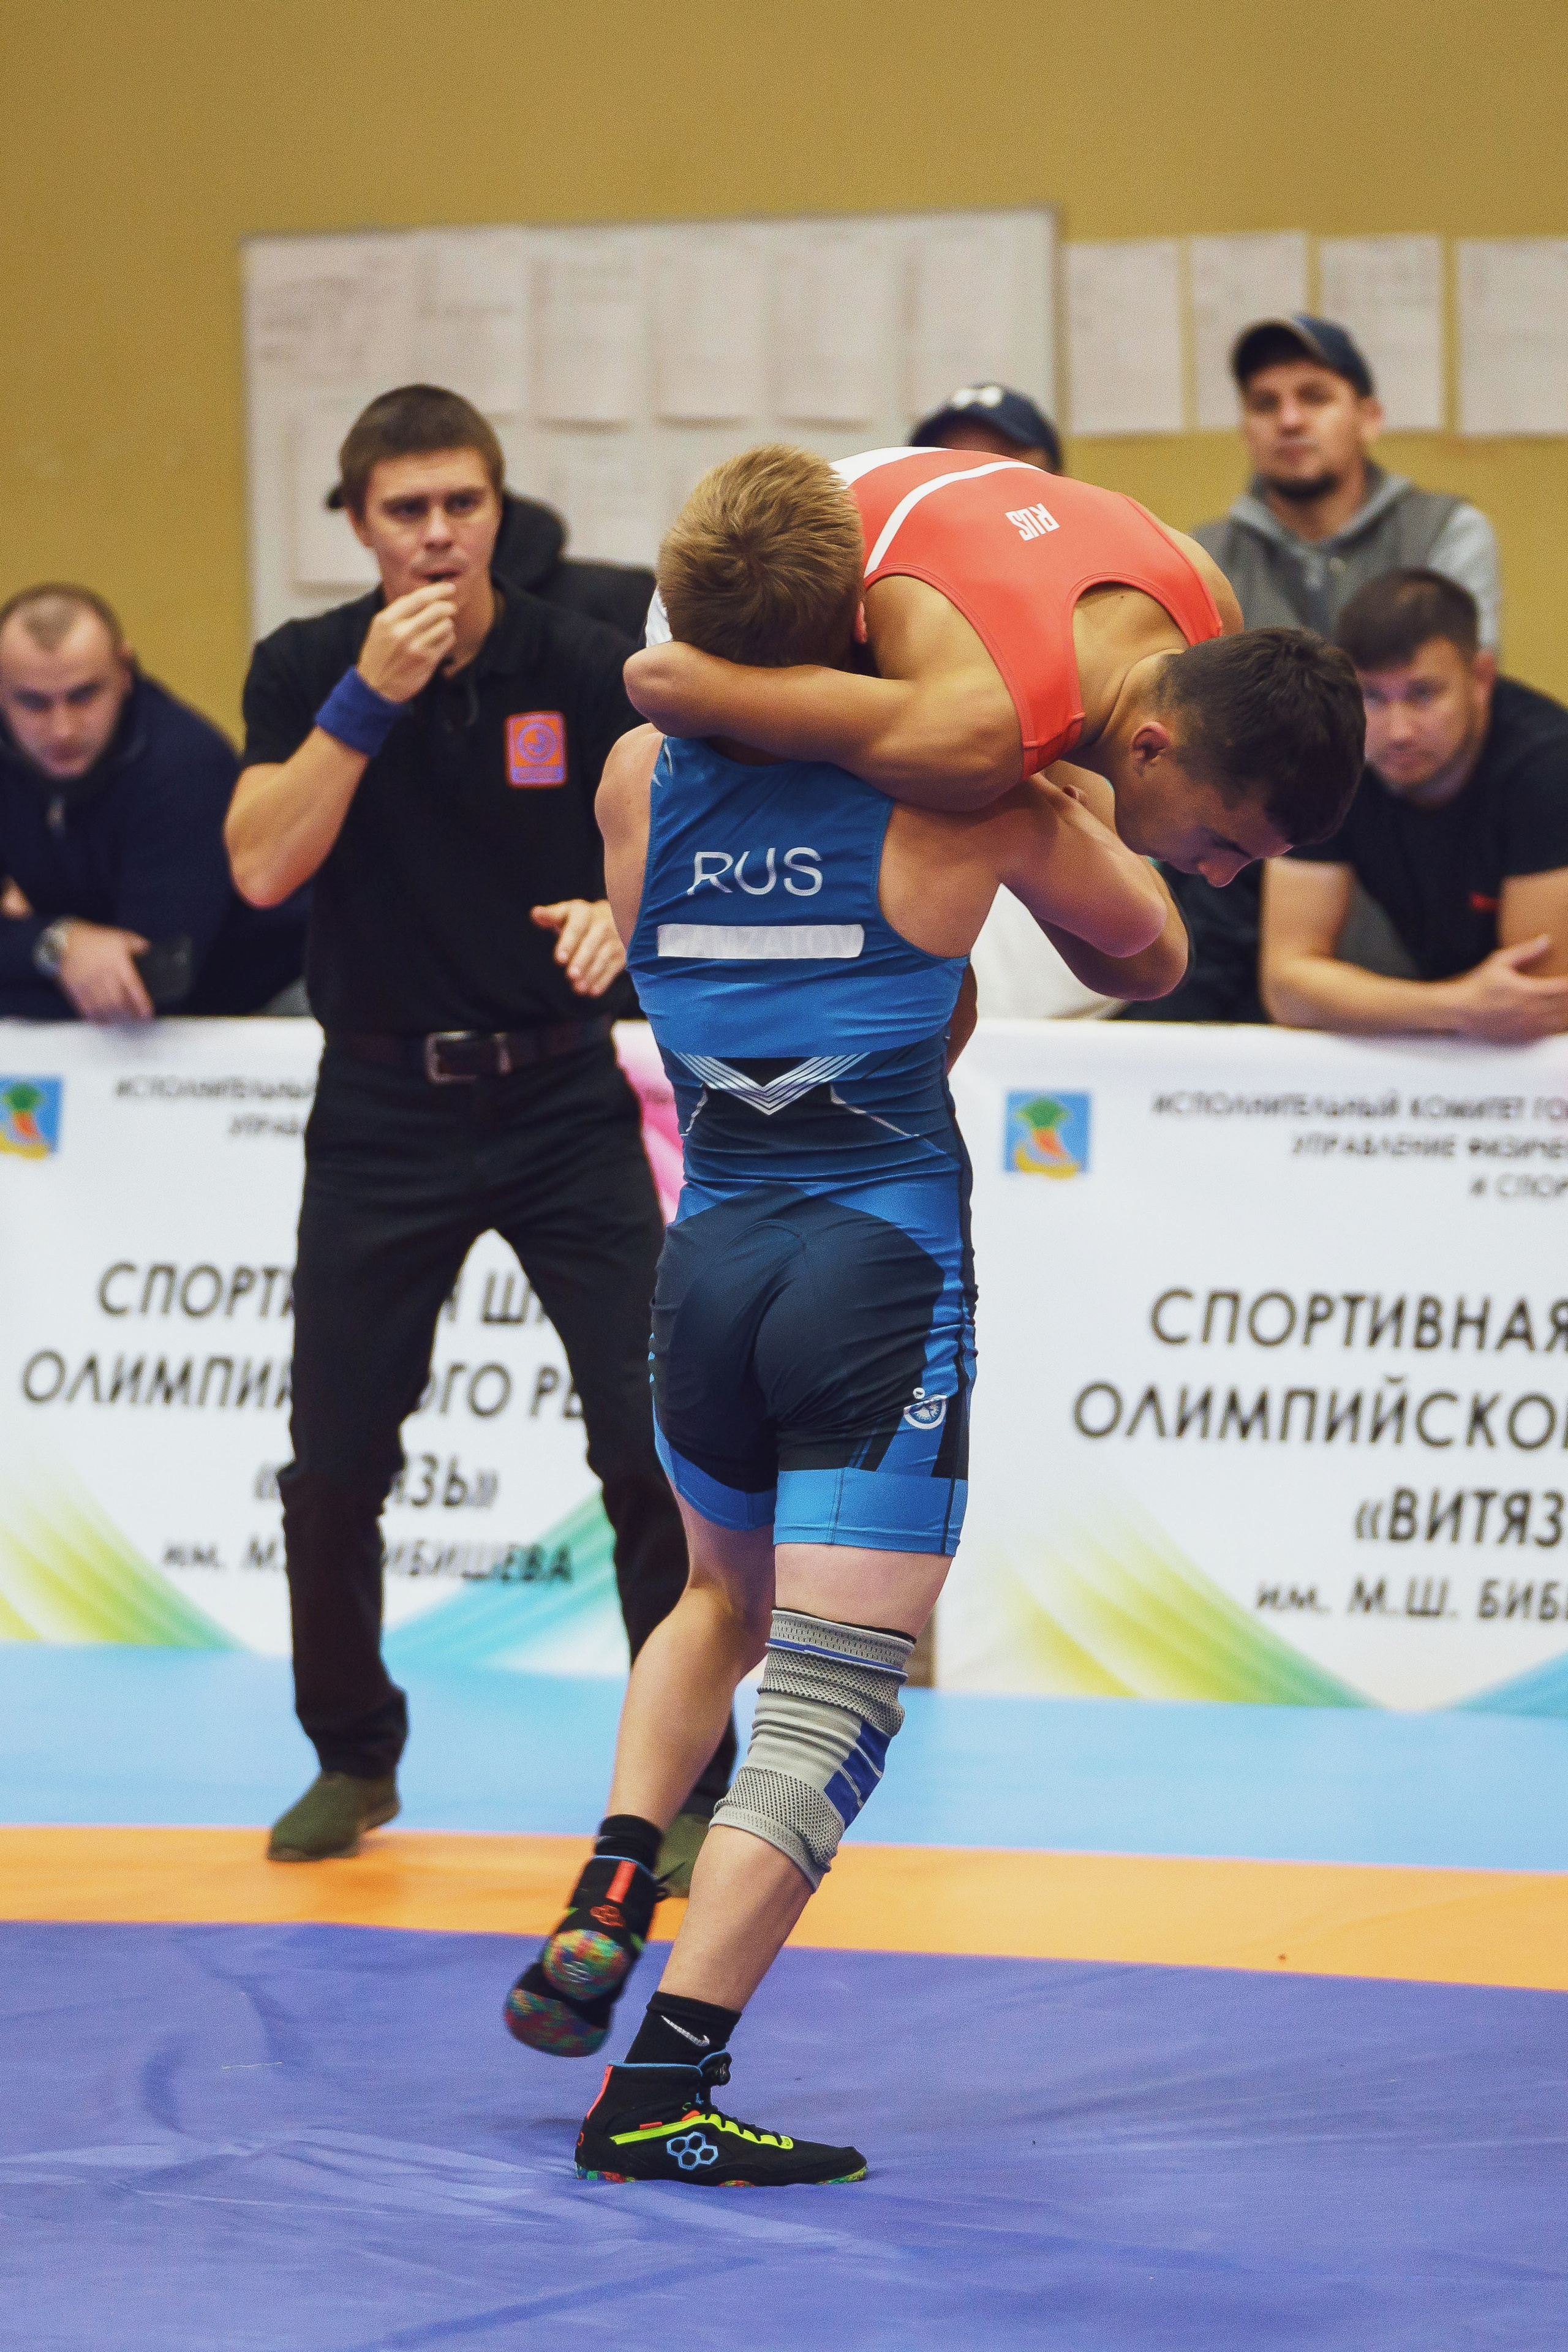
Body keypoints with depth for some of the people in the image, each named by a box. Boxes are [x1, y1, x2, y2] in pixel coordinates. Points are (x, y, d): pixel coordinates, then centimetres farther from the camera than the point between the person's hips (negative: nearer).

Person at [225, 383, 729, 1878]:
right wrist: (368, 696, -21)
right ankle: (353, 1758, 27)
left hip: (562, 1095, -1)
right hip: (383, 1107, 1)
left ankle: (688, 1785, 0)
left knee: (651, 1445, -10)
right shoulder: (306, 668, -2)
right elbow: (262, 867, -14)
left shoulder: (583, 670, -5)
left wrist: (621, 915, -26)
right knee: (333, 1466, 4)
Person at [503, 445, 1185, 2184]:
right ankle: (660, 2087, -13)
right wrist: (1063, 800, 28)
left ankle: (606, 1905, 13)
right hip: (887, 1268, -5)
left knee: (724, 1599, 32)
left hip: (709, 1254, 5)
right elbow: (1155, 951, 12)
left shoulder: (637, 780, 4)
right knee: (834, 1693, -4)